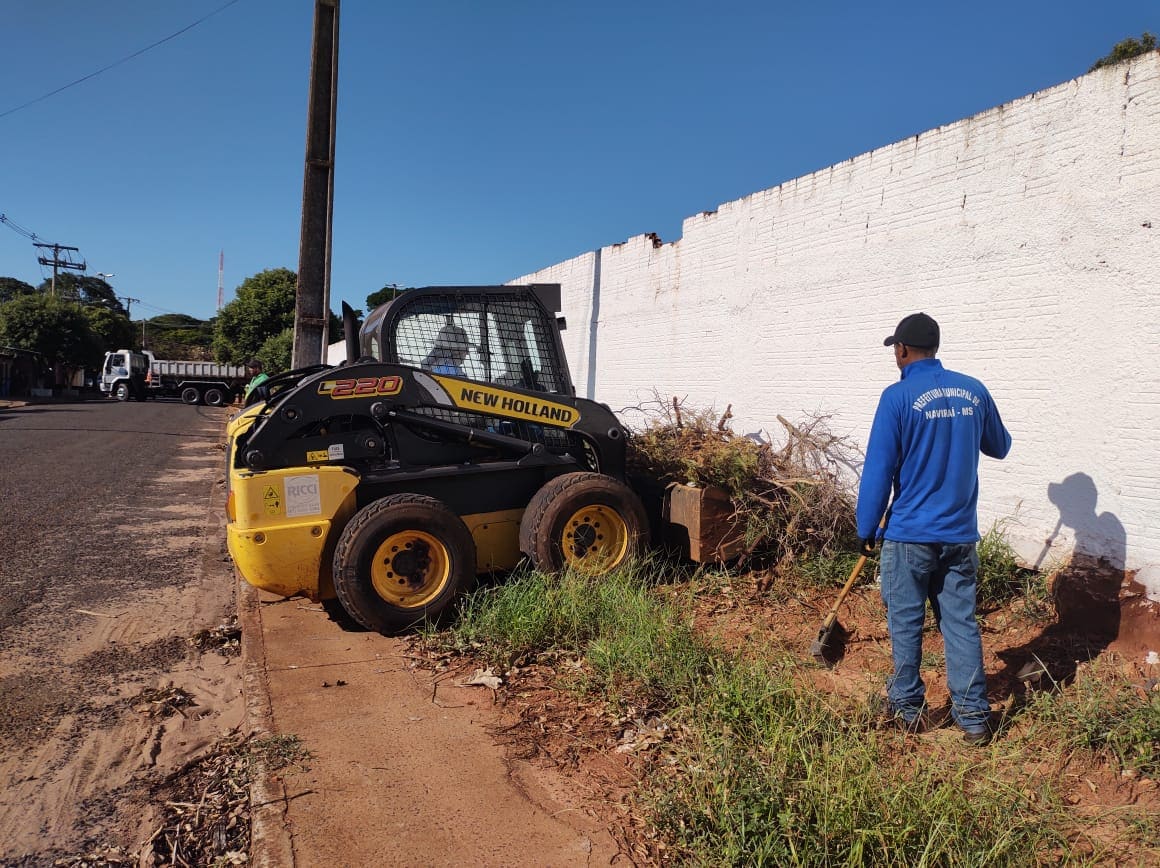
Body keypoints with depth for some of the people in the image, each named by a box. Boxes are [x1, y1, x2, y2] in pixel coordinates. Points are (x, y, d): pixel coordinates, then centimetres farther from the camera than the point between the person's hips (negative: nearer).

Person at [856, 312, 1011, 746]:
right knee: (961, 622, 12)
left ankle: (907, 707, 24)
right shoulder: (974, 391, 2)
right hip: (961, 533, 5)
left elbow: (878, 470, -13)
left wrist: (867, 530, -3)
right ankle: (974, 717, 18)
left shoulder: (899, 396, -13)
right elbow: (1000, 447, 18)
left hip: (910, 535, -5)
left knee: (905, 623, 10)